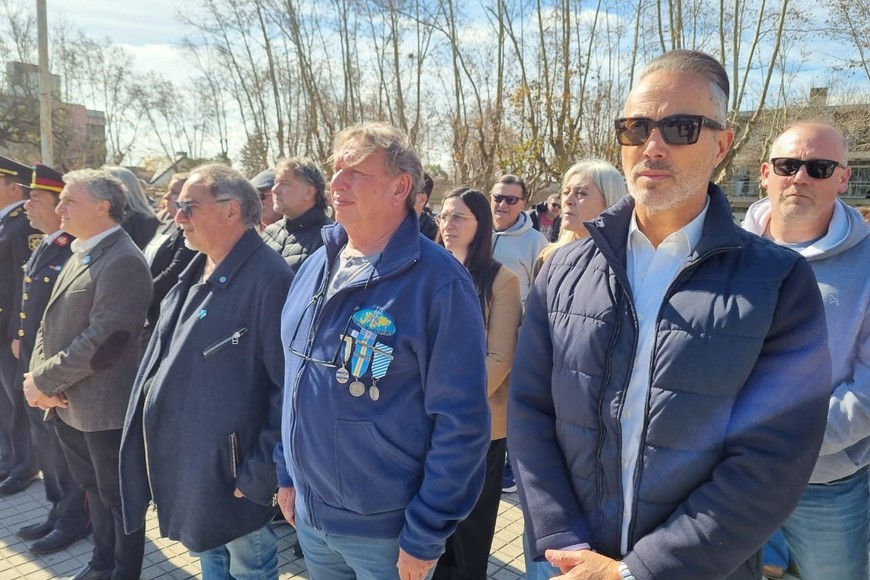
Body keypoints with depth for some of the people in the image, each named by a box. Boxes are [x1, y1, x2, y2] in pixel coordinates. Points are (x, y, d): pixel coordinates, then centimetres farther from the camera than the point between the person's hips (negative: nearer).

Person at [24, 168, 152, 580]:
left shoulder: (124, 261, -20)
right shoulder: (80, 253, 11)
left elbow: (102, 342, -25)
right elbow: (51, 323, 12)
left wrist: (44, 381, -15)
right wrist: (38, 375, -4)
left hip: (104, 409, -9)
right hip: (68, 405, 9)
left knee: (118, 497, 10)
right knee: (94, 491, 24)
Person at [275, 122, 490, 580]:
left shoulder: (438, 282, -19)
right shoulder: (316, 267, 2)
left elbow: (461, 420, -18)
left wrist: (425, 535, -15)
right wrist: (287, 472, 11)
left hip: (386, 527, -6)